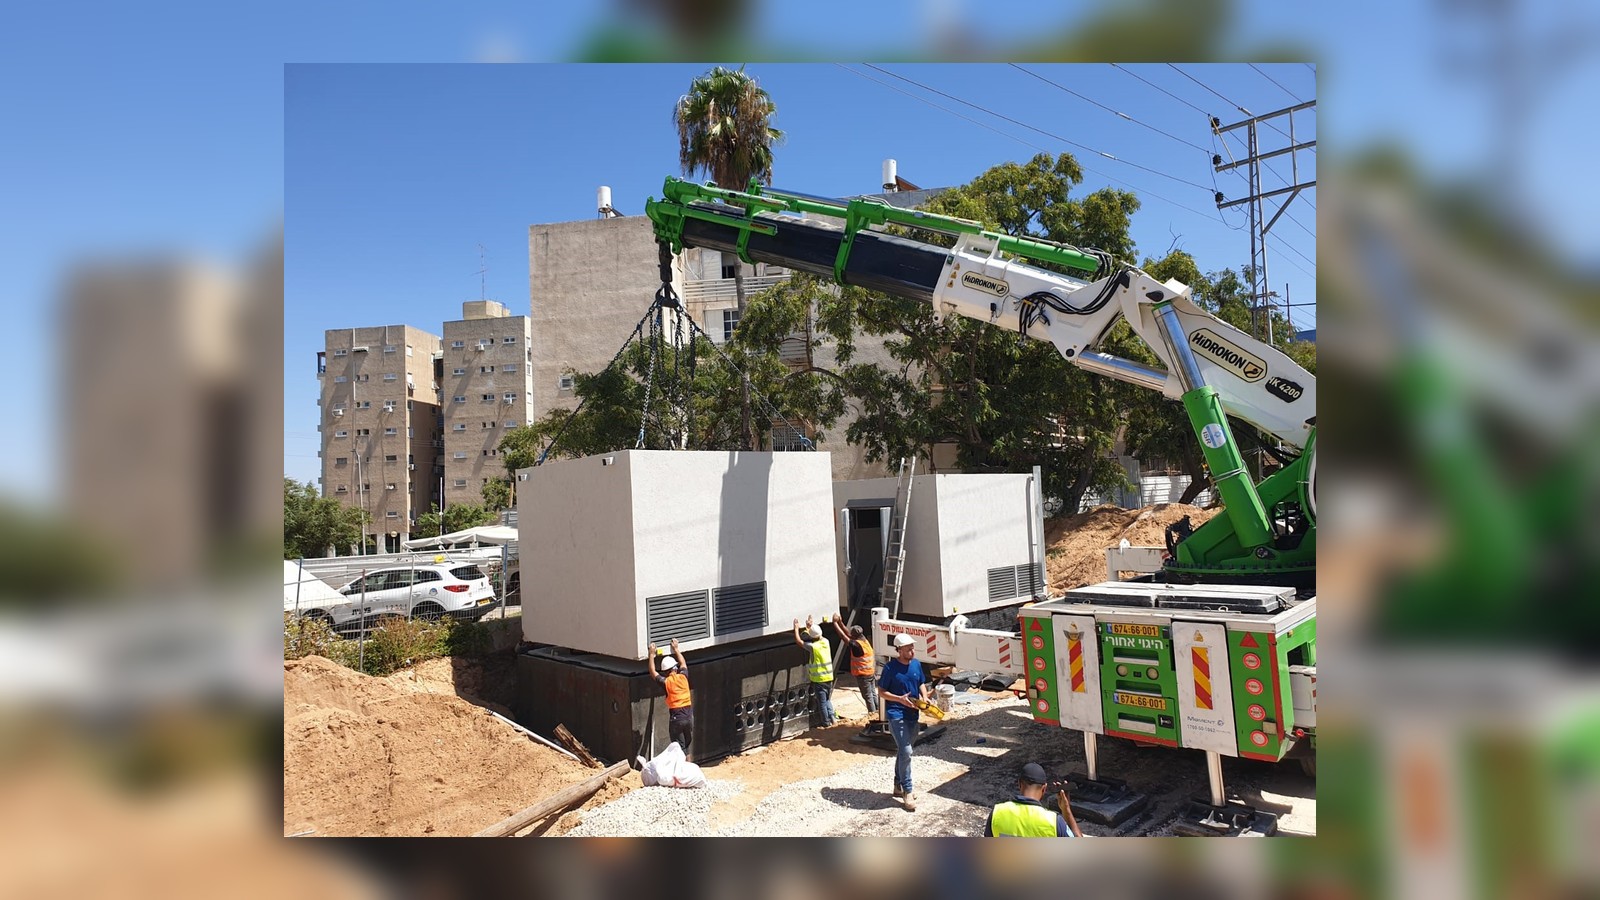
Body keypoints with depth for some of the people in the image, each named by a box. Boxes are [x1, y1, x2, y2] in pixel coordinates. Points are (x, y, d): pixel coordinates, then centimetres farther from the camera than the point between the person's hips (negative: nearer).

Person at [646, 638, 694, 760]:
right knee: (686, 746, 18)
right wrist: (676, 649, 32)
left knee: (680, 748, 5)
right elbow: (683, 663, 22)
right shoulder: (683, 677, 0)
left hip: (676, 717, -4)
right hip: (689, 715, 4)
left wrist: (652, 655, 14)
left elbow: (653, 672, 8)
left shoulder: (666, 682, -9)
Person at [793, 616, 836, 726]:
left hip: (818, 679, -6)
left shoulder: (813, 646, -18)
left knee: (822, 702, 6)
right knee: (827, 699, 21)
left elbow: (798, 641, -10)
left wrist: (796, 628, 1)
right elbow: (818, 636, 21)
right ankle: (831, 716, 8)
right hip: (829, 677, 6)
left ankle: (826, 722, 11)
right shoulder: (825, 642, -1)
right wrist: (810, 626, 28)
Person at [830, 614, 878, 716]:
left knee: (867, 695, 3)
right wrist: (841, 623, 7)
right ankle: (876, 710, 28)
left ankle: (872, 712, 9)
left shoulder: (856, 644, -24)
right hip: (871, 672, 8)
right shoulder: (864, 640, 2)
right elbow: (848, 635, 10)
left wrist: (835, 623, -16)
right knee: (873, 693, 18)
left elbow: (843, 636, -21)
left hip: (862, 674, -8)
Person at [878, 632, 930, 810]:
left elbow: (921, 683, 18)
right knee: (906, 752, -13)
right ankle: (907, 792, -4)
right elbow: (881, 692, -9)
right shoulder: (890, 667, -14)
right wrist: (900, 699, -21)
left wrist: (925, 698, -2)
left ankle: (898, 786, 29)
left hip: (912, 714, 7)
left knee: (902, 750, 17)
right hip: (896, 714, -6)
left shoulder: (916, 664, 3)